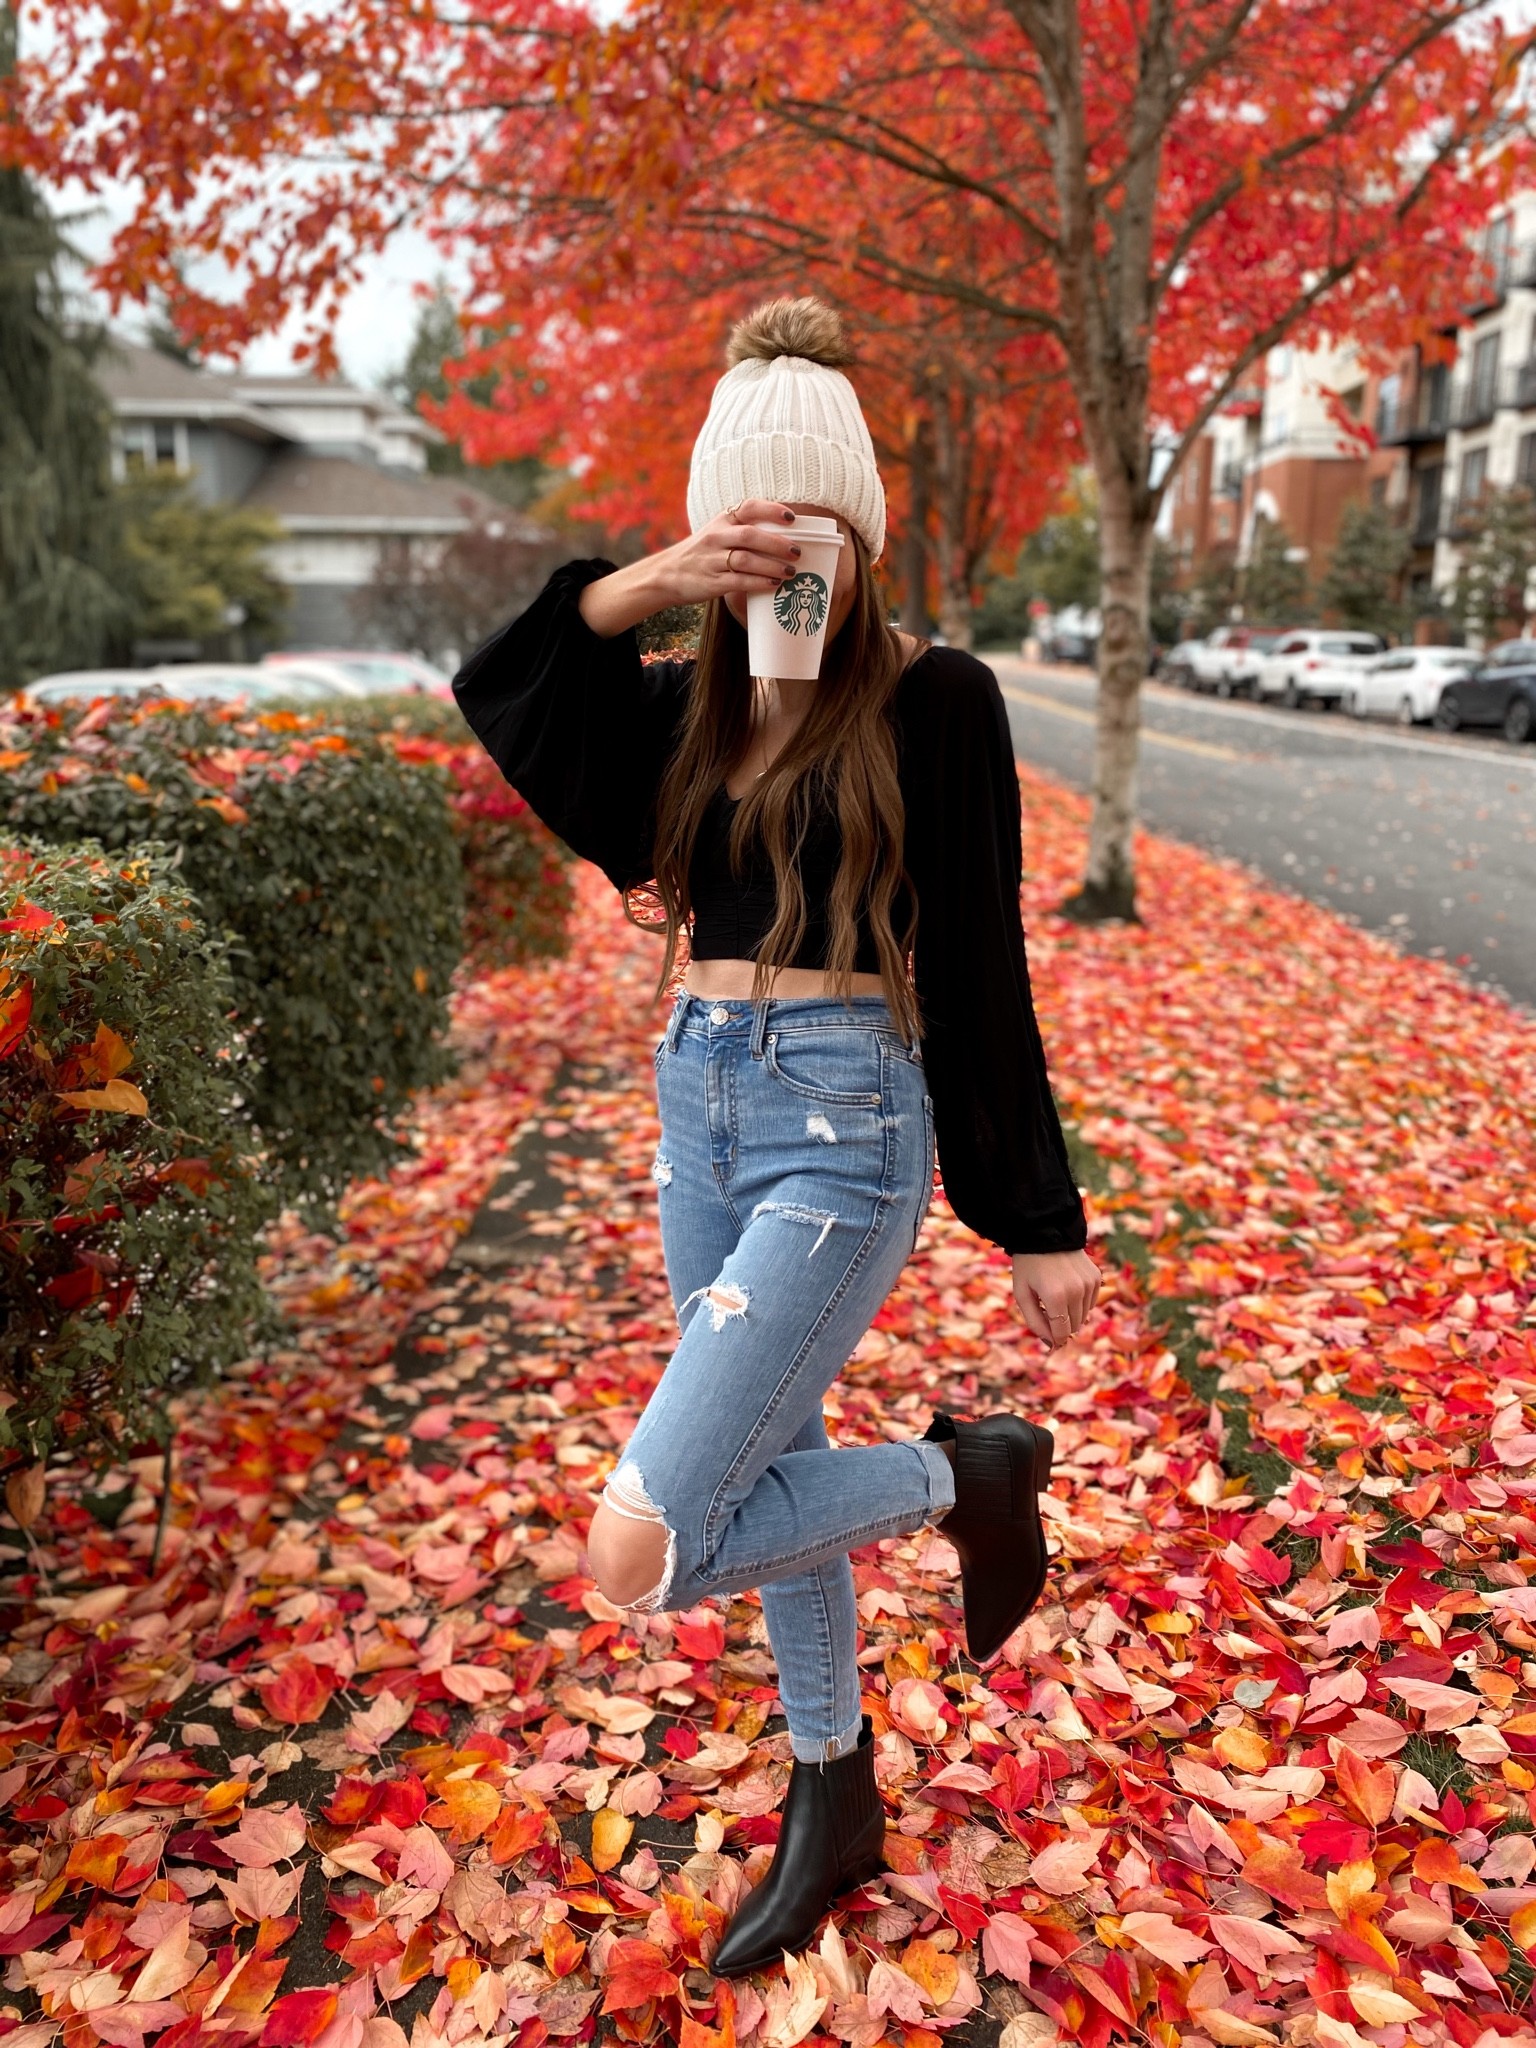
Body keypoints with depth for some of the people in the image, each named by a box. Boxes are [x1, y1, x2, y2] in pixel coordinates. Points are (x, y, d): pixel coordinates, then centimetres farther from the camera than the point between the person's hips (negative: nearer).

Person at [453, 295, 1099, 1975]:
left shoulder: (934, 701, -7)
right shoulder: (691, 706, 8)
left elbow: (982, 977, -7)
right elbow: (499, 692, -5)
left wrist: (1040, 1221, -4)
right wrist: (639, 587, -20)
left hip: (843, 1128, -6)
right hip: (699, 1109, 7)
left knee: (641, 1553, -12)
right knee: (764, 1480, 19)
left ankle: (964, 1475, 11)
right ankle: (834, 1797, 42)